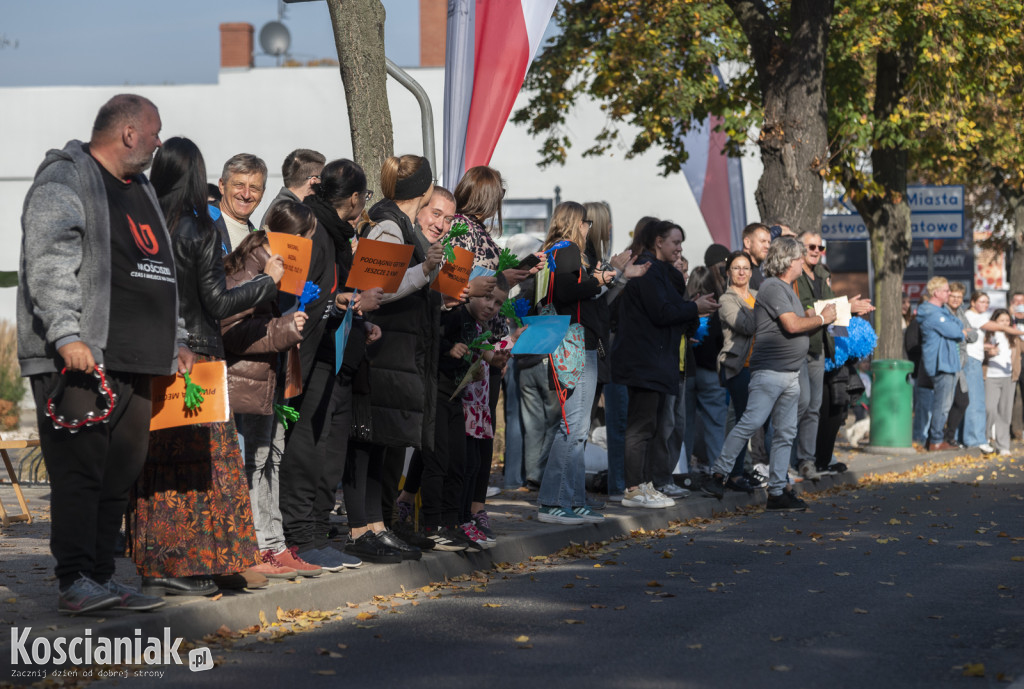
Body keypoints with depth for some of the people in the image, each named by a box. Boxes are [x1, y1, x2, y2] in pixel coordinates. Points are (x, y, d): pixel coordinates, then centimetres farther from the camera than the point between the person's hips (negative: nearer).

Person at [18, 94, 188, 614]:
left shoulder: (140, 189, 24)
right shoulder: (64, 182, -5)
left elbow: (161, 274, 30)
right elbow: (49, 266, -15)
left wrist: (175, 340, 25)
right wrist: (66, 335, -25)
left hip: (135, 364, 9)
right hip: (79, 359, -9)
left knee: (119, 474, 7)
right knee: (80, 470, -11)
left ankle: (100, 578, 12)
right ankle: (74, 582, -10)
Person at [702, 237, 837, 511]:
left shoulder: (787, 289, 21)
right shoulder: (772, 287, -11)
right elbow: (792, 325, -18)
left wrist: (827, 313, 13)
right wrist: (822, 318, -4)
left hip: (791, 374, 10)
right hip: (769, 371, -10)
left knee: (785, 433, 6)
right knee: (751, 422, -15)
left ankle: (777, 491, 8)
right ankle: (717, 475, -10)